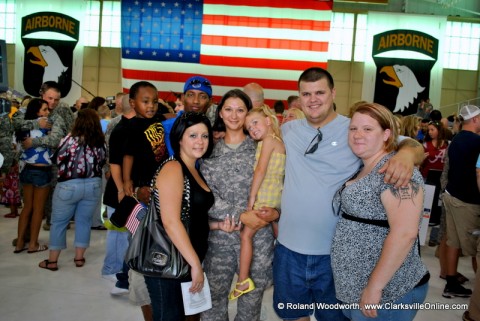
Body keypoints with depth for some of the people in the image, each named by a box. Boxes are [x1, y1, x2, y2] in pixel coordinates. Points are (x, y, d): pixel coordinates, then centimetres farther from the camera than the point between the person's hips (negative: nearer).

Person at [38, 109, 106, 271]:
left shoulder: (70, 139, -12)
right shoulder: (100, 142, -4)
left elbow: (58, 160, -3)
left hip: (69, 185, -3)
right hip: (93, 185, 3)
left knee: (59, 222, 10)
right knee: (84, 221, 14)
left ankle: (52, 260, 17)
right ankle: (79, 257, 20)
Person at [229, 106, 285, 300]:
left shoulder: (268, 139, -9)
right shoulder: (279, 141, 15)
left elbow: (261, 170, -16)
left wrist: (252, 197, -13)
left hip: (265, 195, -9)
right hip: (277, 195, 9)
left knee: (246, 234, -3)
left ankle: (243, 281, -2)